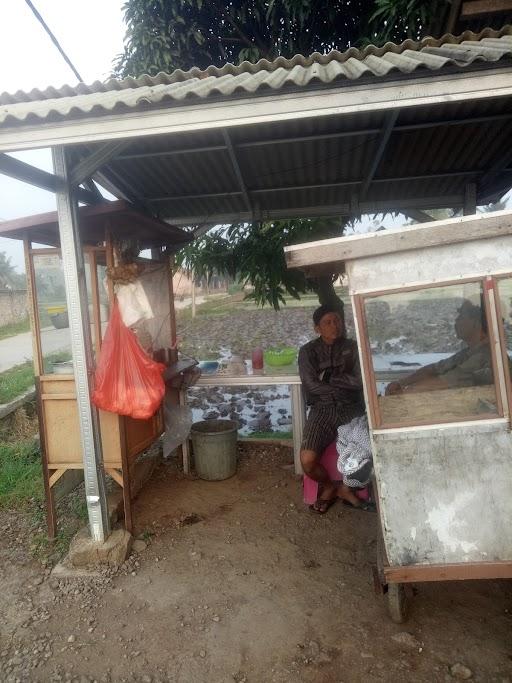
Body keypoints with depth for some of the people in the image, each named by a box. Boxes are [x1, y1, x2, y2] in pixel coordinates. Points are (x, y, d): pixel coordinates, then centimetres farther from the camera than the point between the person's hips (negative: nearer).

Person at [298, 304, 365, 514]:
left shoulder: (352, 347, 9)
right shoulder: (308, 351, 6)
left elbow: (360, 380, -5)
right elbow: (311, 385, -7)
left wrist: (329, 378, -5)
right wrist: (344, 383, -3)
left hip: (352, 408, 1)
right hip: (322, 408, -1)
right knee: (307, 460, -22)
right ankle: (330, 484, 14)